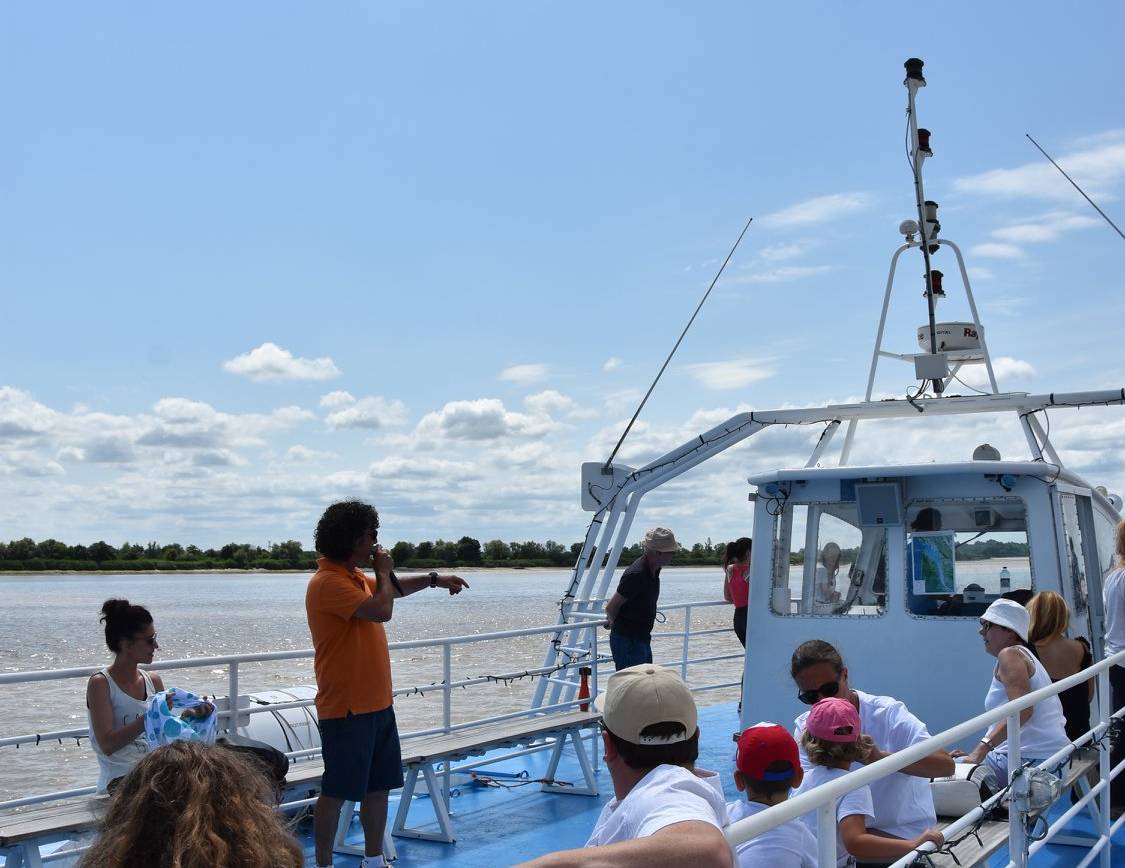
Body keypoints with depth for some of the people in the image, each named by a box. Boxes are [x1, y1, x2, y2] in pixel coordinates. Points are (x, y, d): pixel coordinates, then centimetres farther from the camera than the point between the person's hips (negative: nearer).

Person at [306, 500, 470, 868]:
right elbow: (382, 609, -25)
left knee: (379, 785, 15)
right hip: (346, 709, -9)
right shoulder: (328, 582, -19)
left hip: (376, 703, 10)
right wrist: (384, 571, -9)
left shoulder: (354, 577, 12)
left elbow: (391, 588, 31)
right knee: (336, 791, 1)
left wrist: (434, 580, 24)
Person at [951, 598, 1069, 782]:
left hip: (1030, 758, -10)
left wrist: (981, 749, -27)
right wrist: (978, 754, 12)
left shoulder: (1010, 654, -7)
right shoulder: (1025, 655, 23)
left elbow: (1022, 710, -22)